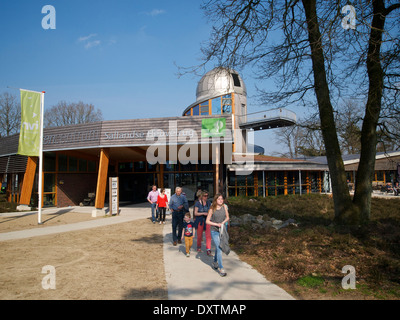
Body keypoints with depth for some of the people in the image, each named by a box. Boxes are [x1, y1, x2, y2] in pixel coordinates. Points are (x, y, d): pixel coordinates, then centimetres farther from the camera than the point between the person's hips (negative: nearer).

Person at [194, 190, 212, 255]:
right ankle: (199, 247, 34)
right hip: (200, 220, -2)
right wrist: (203, 213, -19)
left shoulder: (208, 202, 5)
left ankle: (208, 250, -7)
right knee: (199, 235, 10)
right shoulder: (198, 203, -6)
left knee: (208, 235, -9)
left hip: (207, 220, 2)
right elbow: (195, 213, -7)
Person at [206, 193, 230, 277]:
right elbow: (207, 221, -5)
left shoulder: (224, 206, -3)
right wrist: (217, 224, -17)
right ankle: (221, 268, -8)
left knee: (218, 248, 18)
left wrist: (223, 223, -12)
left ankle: (215, 262, 40)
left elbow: (227, 217, 7)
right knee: (219, 249, -11)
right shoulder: (212, 209, -10)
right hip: (214, 231, -4)